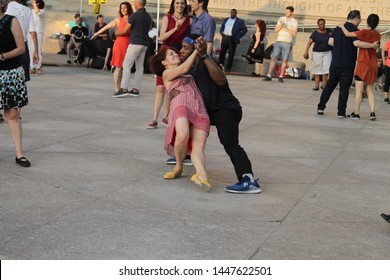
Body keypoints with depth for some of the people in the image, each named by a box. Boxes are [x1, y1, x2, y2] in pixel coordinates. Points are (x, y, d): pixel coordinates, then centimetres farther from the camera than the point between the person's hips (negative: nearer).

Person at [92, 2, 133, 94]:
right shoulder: (118, 20, 5)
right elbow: (106, 27, 13)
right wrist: (97, 33, 19)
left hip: (128, 44, 3)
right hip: (120, 43, -3)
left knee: (124, 67, 4)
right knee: (118, 67, -4)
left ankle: (119, 87, 10)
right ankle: (116, 88, 0)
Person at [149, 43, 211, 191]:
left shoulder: (191, 72, 37)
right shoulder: (167, 73, 20)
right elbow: (184, 68, 4)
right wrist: (196, 50, 9)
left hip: (200, 109, 4)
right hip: (181, 105, -4)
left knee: (198, 144, -20)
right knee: (183, 136, -31)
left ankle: (201, 174, -42)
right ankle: (178, 167, -6)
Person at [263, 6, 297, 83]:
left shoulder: (294, 22, 1)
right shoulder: (281, 19, 9)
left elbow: (294, 33, -8)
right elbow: (276, 30, 3)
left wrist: (286, 28, -14)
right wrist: (281, 25, -15)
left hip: (287, 43, -2)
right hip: (278, 42, 2)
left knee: (285, 60, 0)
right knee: (273, 58, -2)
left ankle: (281, 77, 5)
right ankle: (268, 76, -2)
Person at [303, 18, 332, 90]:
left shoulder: (328, 31, 5)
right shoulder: (315, 33, -3)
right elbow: (309, 42, -7)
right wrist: (306, 52, -18)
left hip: (327, 53, 1)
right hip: (317, 53, -1)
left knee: (326, 68, -10)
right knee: (317, 70, 3)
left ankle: (324, 85, 0)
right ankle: (316, 85, 7)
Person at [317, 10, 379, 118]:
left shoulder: (337, 28, 8)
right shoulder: (354, 29, -12)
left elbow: (330, 42, 11)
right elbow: (357, 43, -27)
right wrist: (372, 45, -20)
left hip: (335, 63, 5)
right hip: (348, 65, -5)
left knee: (329, 85, 15)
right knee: (344, 88, 2)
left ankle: (321, 107, 14)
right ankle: (341, 112, 3)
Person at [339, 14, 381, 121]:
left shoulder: (364, 32, -13)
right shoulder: (377, 35, 6)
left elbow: (348, 34, -14)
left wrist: (342, 26, 2)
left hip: (363, 64, -6)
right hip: (373, 65, 6)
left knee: (359, 90, -1)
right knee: (370, 90, 12)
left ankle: (356, 113, 2)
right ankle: (372, 113, 3)